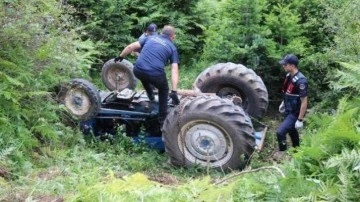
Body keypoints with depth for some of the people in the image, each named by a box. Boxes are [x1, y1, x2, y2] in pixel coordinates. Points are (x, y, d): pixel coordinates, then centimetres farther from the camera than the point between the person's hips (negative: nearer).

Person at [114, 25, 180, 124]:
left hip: (138, 71, 2)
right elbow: (174, 70, 4)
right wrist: (174, 92, -1)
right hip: (155, 74, -2)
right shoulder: (172, 47, 15)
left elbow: (131, 46, 17)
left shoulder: (151, 37, 22)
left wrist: (121, 56, 33)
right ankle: (162, 117, 29)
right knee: (164, 90, 28)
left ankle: (150, 94, 40)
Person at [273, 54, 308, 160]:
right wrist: (283, 103, 25)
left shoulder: (301, 81, -27)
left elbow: (304, 102, -24)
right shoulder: (289, 76, -1)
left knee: (280, 132, -14)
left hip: (295, 113, -9)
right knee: (292, 131, 23)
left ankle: (282, 151, 10)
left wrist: (300, 120, -21)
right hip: (288, 111, 9)